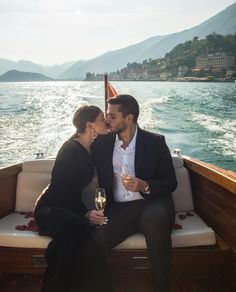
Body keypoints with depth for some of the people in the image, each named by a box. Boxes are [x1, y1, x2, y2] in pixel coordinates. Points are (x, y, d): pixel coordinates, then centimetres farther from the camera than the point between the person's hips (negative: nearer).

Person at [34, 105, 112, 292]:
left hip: (71, 206, 6)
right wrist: (85, 214, -29)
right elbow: (61, 192, -18)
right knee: (76, 225, -36)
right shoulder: (71, 149, -15)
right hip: (49, 209, -6)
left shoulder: (91, 148, 8)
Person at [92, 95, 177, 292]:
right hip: (117, 209, 2)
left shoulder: (155, 142, 1)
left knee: (155, 220, -37)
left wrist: (145, 186, -18)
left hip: (151, 203, -1)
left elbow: (171, 183, 2)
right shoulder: (101, 144, 8)